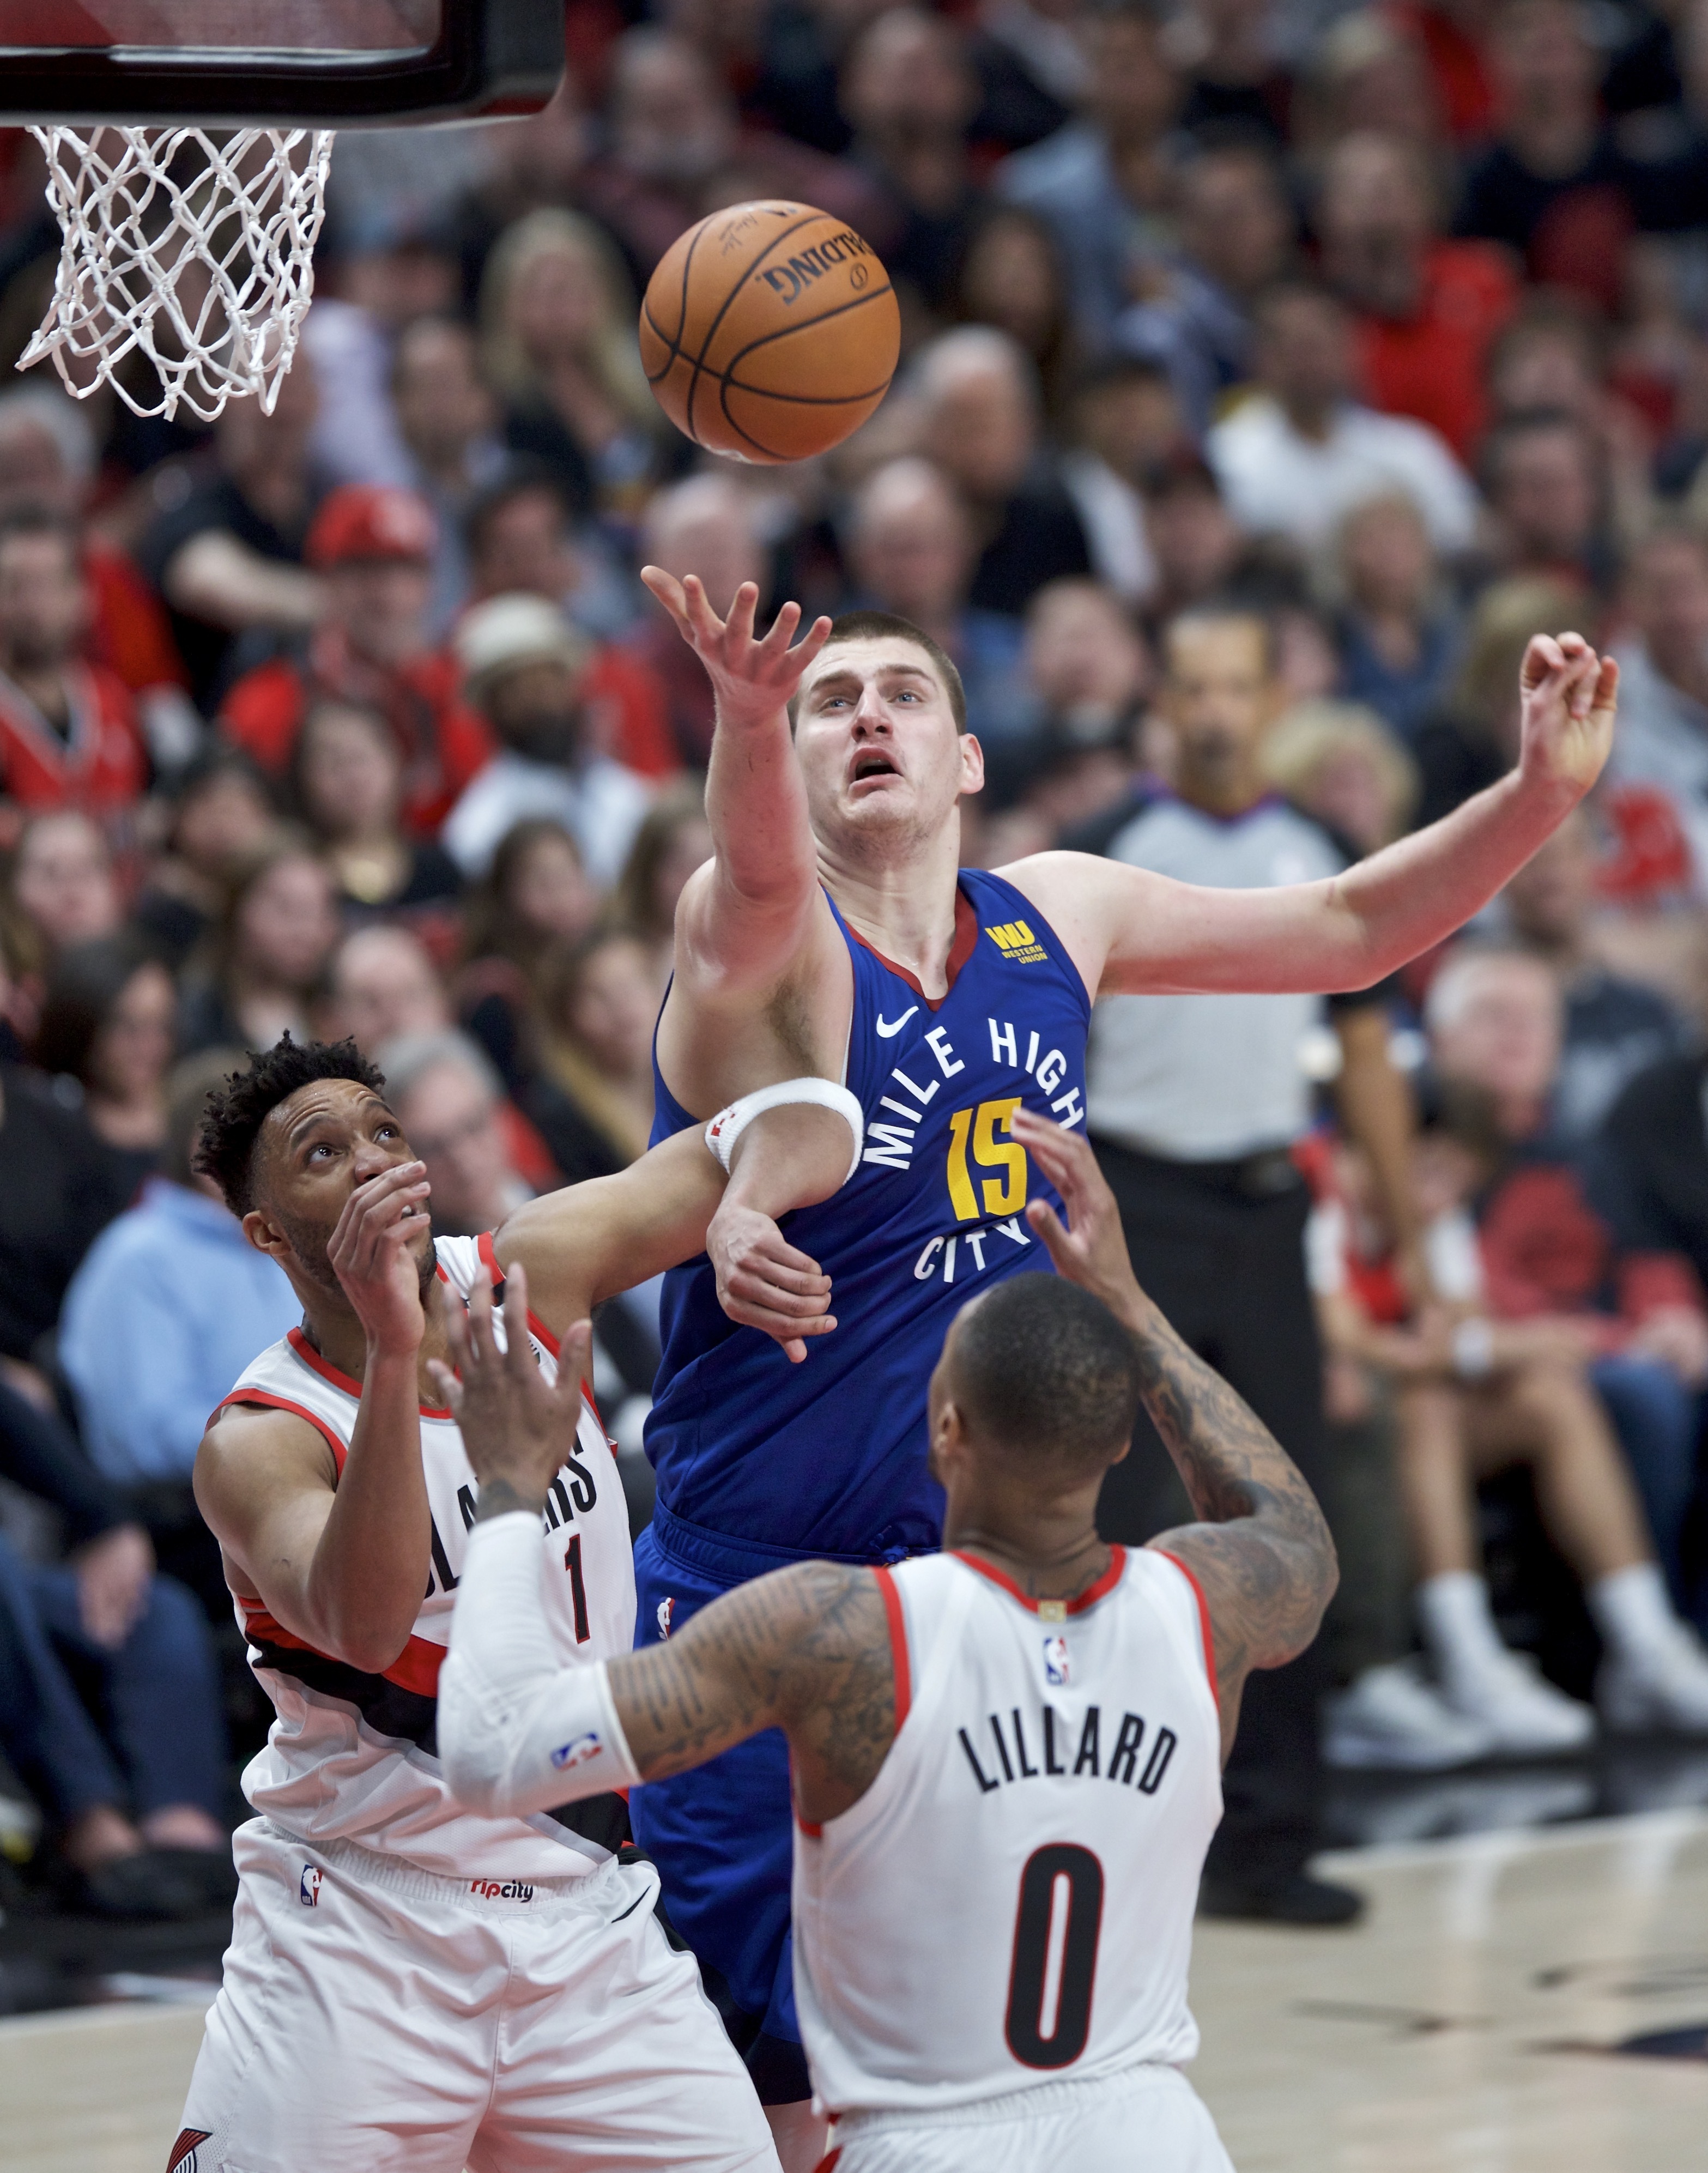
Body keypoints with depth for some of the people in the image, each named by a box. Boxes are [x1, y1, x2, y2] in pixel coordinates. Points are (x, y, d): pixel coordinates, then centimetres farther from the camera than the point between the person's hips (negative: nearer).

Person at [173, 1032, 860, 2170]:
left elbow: (804, 1123, 2)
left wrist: (744, 1216, -22)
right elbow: (363, 1626, -35)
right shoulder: (259, 1441, -14)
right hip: (360, 1936, -4)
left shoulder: (532, 1275, -1)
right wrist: (395, 1356, -44)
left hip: (586, 1923, 4)